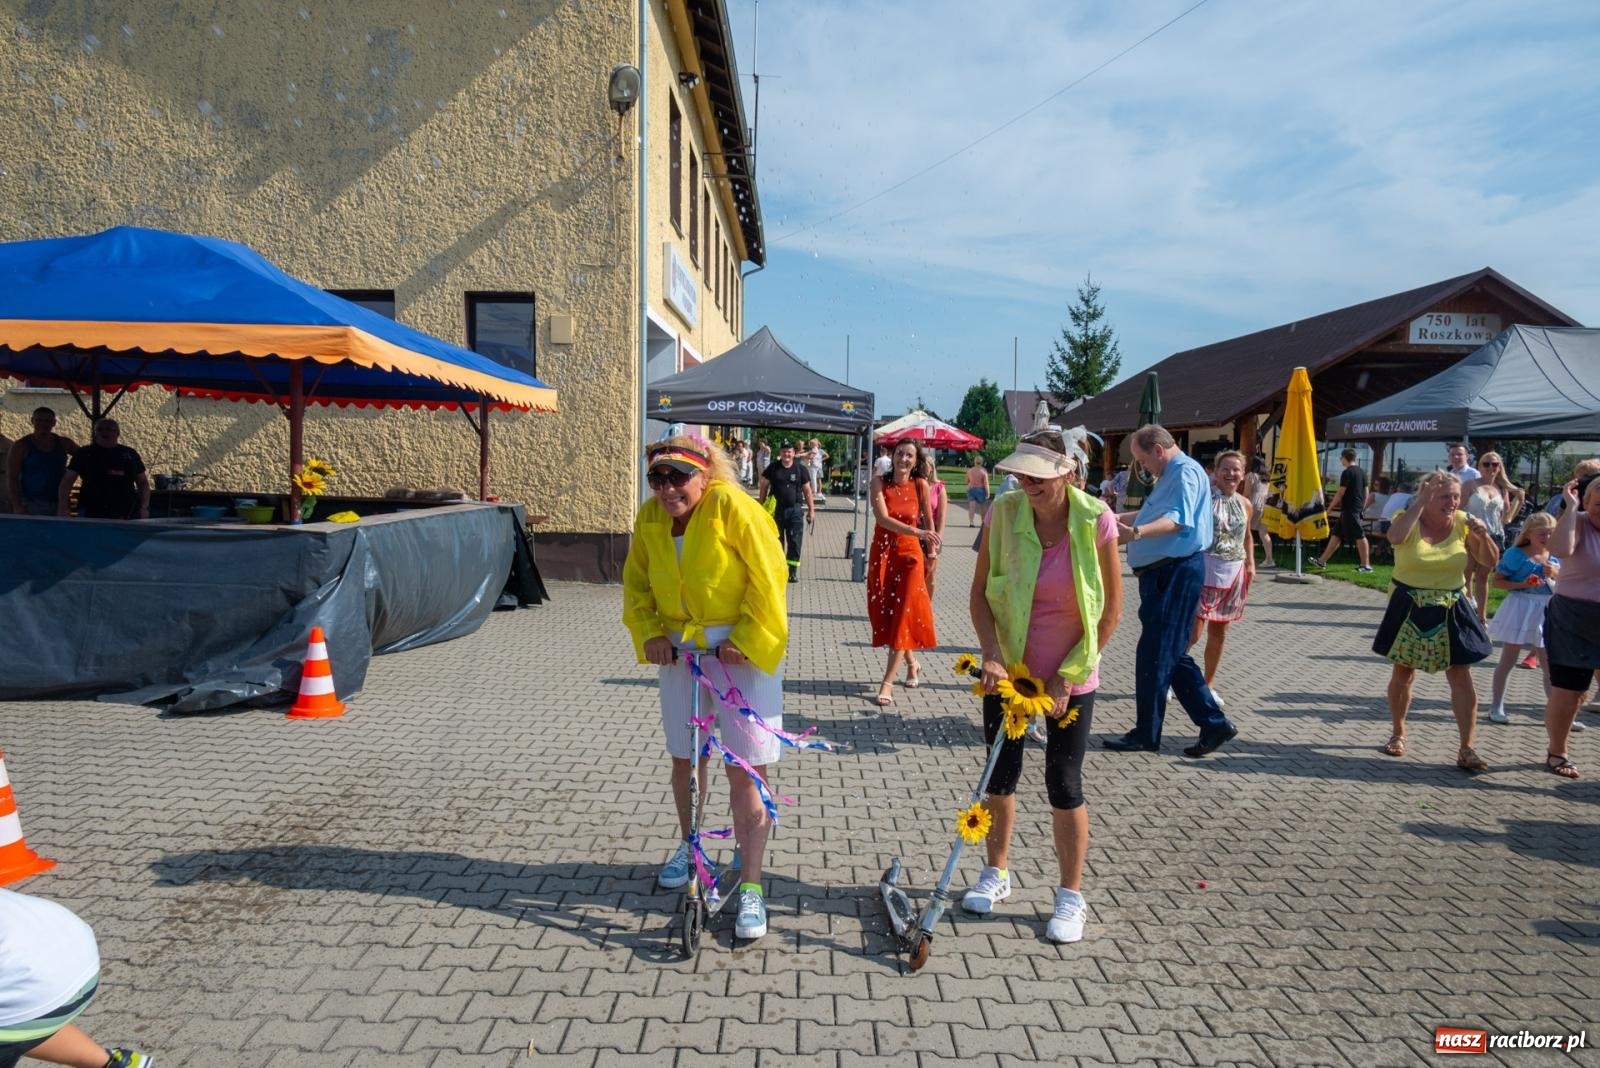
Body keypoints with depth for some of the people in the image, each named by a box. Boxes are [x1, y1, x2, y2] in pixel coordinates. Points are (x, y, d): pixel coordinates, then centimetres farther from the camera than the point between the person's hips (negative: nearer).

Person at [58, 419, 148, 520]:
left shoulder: (130, 454, 13)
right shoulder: (84, 453, 9)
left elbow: (143, 482, 17)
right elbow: (67, 481, 5)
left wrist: (144, 507, 5)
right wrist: (63, 507, -6)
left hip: (127, 515, 2)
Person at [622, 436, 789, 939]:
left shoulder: (732, 506, -19)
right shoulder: (650, 518, -1)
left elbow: (767, 576, -17)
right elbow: (636, 583, 11)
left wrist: (746, 640, -18)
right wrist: (650, 633, -3)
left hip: (742, 650, -5)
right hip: (680, 649, 6)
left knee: (745, 769, -5)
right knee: (684, 757, 18)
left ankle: (750, 887, 5)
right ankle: (689, 845, 43)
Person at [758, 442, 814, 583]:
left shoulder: (800, 468, 1)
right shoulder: (773, 467, 2)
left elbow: (807, 490, 4)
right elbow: (764, 486, 6)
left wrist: (811, 510, 1)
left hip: (795, 510, -1)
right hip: (776, 509, 1)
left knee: (795, 542, -3)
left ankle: (793, 572, 5)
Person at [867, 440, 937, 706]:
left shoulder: (921, 485, -4)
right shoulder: (879, 483, -7)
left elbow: (929, 520, 9)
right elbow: (883, 518, -21)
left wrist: (932, 551, 11)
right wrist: (917, 532, -33)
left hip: (910, 554, -1)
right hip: (882, 554, 1)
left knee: (902, 616, -7)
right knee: (884, 614, 9)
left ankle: (887, 682, -4)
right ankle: (912, 664, 32)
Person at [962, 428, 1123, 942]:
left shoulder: (1096, 520, -15)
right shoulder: (1003, 514, -11)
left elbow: (1111, 607, -8)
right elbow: (980, 592, -3)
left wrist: (1068, 675, -10)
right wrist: (991, 655, -15)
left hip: (1070, 678, -2)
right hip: (1007, 669, 2)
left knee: (1064, 784, 4)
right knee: (1000, 774, 14)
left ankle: (1070, 896, 22)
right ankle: (996, 873, 35)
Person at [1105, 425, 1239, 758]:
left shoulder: (1185, 472, -14)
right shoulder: (1171, 475, 20)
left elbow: (1178, 519, -29)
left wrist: (1136, 532, -43)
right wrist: (1117, 518, 33)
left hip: (1175, 572, -11)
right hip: (1163, 572, 11)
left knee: (1155, 654, -4)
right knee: (1172, 654, 13)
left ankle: (1146, 734, 5)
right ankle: (1214, 723, 17)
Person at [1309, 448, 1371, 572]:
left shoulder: (1347, 472, -13)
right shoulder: (1362, 472, 14)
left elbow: (1340, 493, -15)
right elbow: (1366, 493, 16)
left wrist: (1330, 507, -8)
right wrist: (1362, 507, 24)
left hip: (1349, 509, -9)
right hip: (1357, 509, 9)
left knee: (1359, 536, -6)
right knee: (1336, 535, 11)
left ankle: (1366, 565, -4)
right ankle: (1322, 561, 14)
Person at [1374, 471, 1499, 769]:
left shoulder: (1462, 523, -4)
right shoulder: (1409, 519, -11)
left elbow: (1490, 562, 0)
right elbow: (1395, 537, -35)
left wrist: (1483, 537, -19)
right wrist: (1422, 500, -32)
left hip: (1450, 612, 2)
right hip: (1409, 610, -1)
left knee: (1461, 678, -2)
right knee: (1403, 674, 13)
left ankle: (1466, 750, 3)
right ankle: (1398, 733, 31)